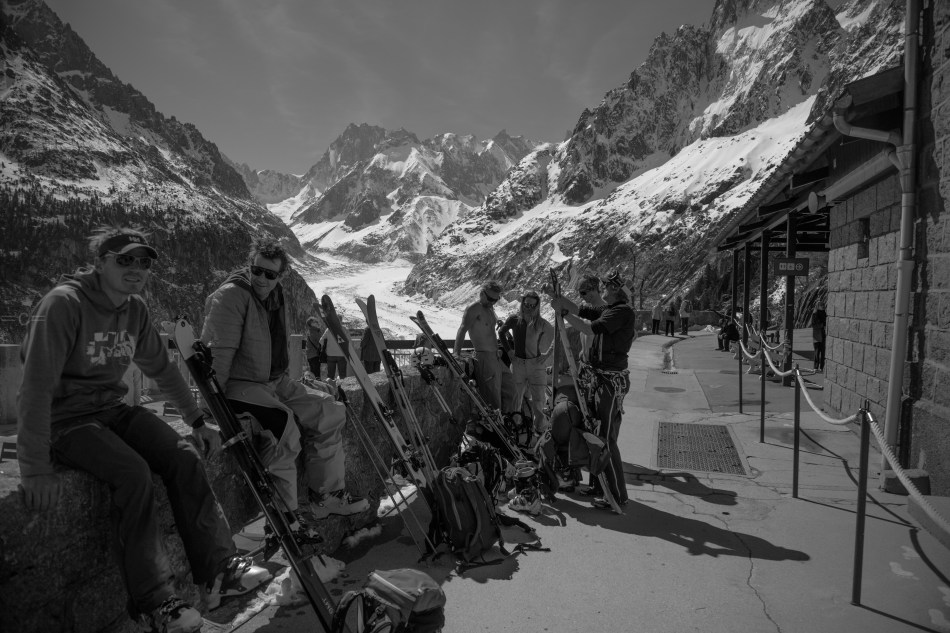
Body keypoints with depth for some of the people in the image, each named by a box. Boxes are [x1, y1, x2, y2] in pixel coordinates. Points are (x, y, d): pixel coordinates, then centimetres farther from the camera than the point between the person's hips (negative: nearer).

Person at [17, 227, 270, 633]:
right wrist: (35, 469, -26)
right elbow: (36, 387, -23)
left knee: (184, 456, -15)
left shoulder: (135, 309, 3)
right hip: (64, 421, -6)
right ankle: (152, 600, -17)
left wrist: (197, 420, 14)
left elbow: (162, 369, 15)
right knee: (133, 472, -29)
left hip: (112, 410, 6)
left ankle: (219, 569, -9)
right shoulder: (64, 303, -18)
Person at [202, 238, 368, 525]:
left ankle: (325, 493, 7)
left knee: (329, 410, -1)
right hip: (239, 384, -8)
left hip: (276, 382, 9)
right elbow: (218, 351, -20)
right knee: (283, 424, -31)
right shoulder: (230, 296, -15)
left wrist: (287, 383, 15)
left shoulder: (280, 298, 11)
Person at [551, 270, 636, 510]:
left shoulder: (623, 312, -15)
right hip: (604, 378, 10)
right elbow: (580, 310, 13)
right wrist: (559, 297, 3)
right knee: (600, 435, 18)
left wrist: (565, 313, -21)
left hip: (613, 380, -10)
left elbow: (592, 328, -26)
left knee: (606, 438, -5)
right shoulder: (608, 310, 14)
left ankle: (617, 495, 5)